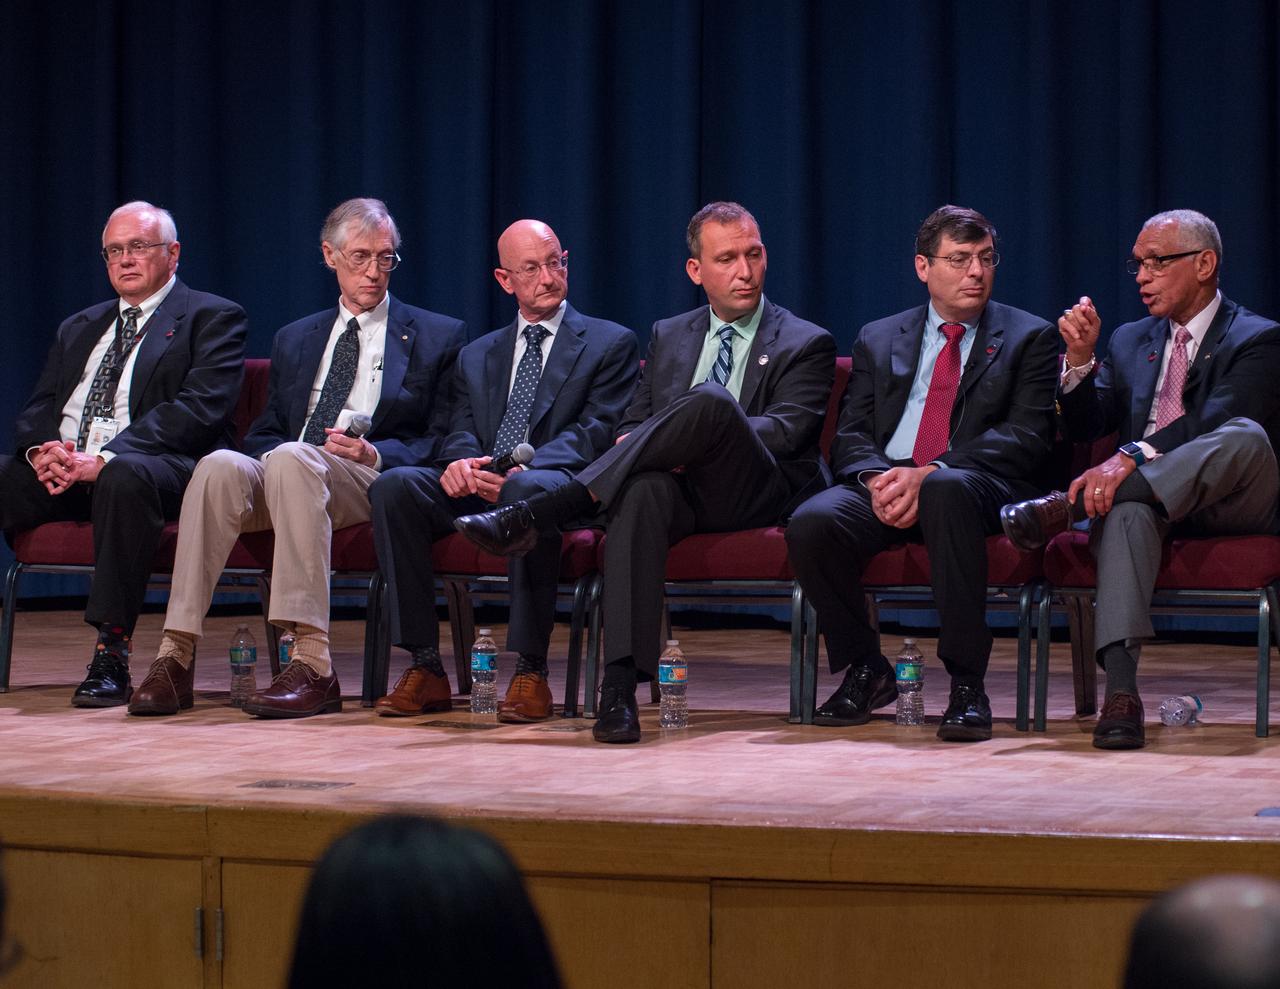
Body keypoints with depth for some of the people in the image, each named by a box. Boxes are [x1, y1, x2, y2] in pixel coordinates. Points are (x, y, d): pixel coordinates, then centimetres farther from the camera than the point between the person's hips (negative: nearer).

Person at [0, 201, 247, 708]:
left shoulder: (212, 318, 7)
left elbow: (199, 409, -9)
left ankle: (112, 655, -38)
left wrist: (105, 457, -19)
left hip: (164, 467, -6)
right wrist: (43, 448, -7)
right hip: (59, 469, 6)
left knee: (124, 475, -40)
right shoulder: (78, 328, 28)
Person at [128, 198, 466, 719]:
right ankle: (176, 655, -37)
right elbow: (264, 433, 22)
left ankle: (313, 665, -45)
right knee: (222, 465, -31)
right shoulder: (295, 339, 27)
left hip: (374, 482, -4)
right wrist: (268, 455, -4)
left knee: (292, 458, -37)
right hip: (280, 475, 4)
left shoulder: (439, 337, 14)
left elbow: (444, 441, 6)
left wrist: (375, 454, -13)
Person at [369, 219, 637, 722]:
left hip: (553, 484, -4)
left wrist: (523, 469, -20)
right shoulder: (477, 356, 26)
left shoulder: (610, 344, 12)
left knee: (527, 489, -41)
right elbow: (462, 431, 14)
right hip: (478, 488, 4)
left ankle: (529, 670, -36)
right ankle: (425, 666, -25)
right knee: (394, 485, -25)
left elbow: (595, 432, -2)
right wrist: (461, 461, -14)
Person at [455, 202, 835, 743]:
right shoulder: (668, 337, 25)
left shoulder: (806, 344, 11)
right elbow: (633, 422, 20)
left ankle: (534, 514, -40)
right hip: (679, 492, 3)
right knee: (643, 488, -38)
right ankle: (620, 685, -47)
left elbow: (785, 431, -5)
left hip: (755, 495, -3)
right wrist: (631, 442, -7)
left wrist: (707, 433, -20)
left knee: (710, 400, -35)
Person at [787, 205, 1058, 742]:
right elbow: (851, 435, 13)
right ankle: (865, 670, -5)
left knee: (946, 489, -40)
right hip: (884, 483, 3)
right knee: (811, 524, -29)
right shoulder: (878, 339, 21)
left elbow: (1027, 436, -3)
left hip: (976, 484, -3)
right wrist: (878, 480, -13)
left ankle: (966, 683, -34)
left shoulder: (1029, 338, 11)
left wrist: (929, 474, -16)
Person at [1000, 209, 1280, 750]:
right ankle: (1120, 691, -50)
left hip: (1229, 503, -3)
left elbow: (1216, 422, -17)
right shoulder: (1130, 342, 23)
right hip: (1148, 497, 3)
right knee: (1128, 509, -35)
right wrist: (1080, 358, -4)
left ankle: (1068, 506, -38)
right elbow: (1085, 426, 14)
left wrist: (1132, 458, -32)